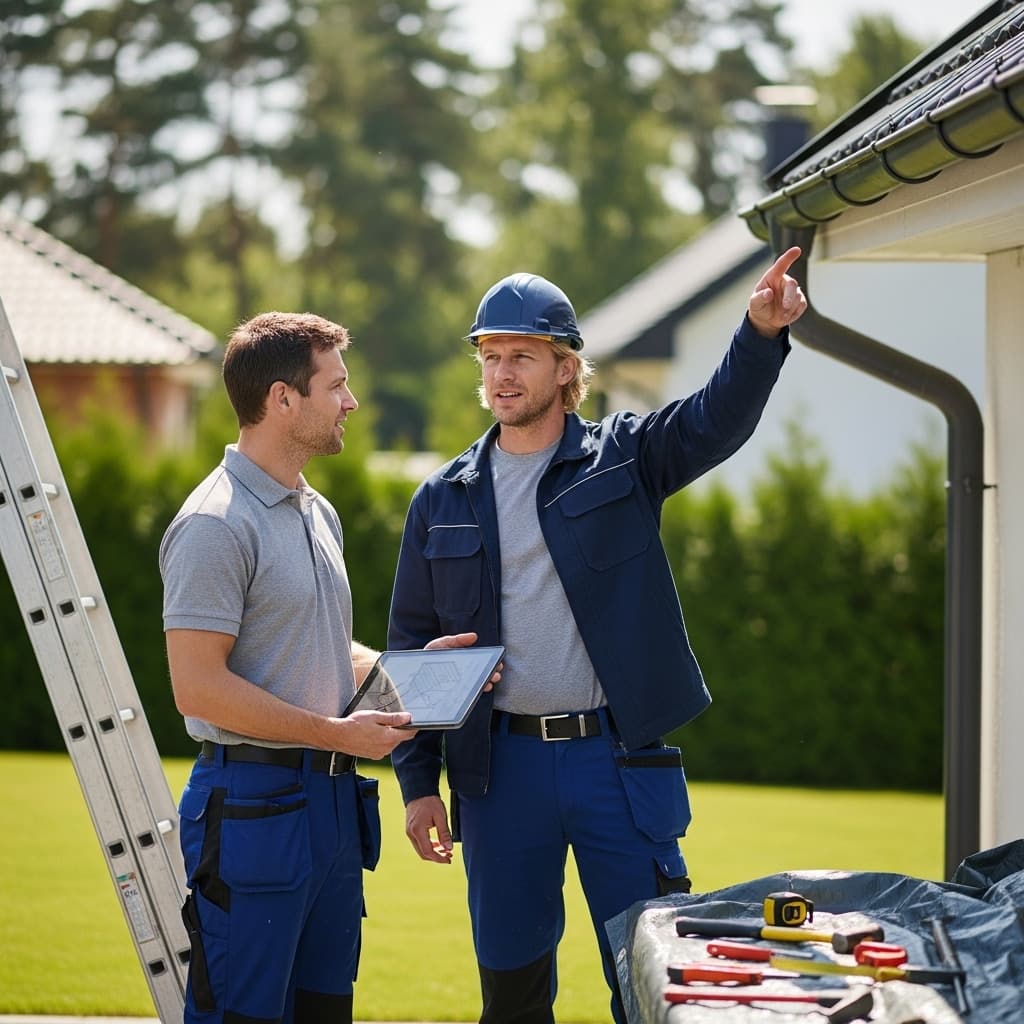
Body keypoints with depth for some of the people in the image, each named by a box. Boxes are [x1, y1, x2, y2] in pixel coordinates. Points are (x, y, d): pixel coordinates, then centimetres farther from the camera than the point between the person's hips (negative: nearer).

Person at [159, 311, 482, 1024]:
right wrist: (338, 732, -17)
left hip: (332, 803, 9)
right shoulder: (216, 525, -14)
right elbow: (199, 686, -19)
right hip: (252, 801, -9)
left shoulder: (318, 514, 16)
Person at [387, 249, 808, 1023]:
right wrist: (418, 782, 3)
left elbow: (719, 418, -15)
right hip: (500, 766, 2)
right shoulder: (443, 501, 8)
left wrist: (761, 332, -35)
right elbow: (413, 647, 9)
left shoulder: (623, 459, 3)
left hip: (619, 757, -2)